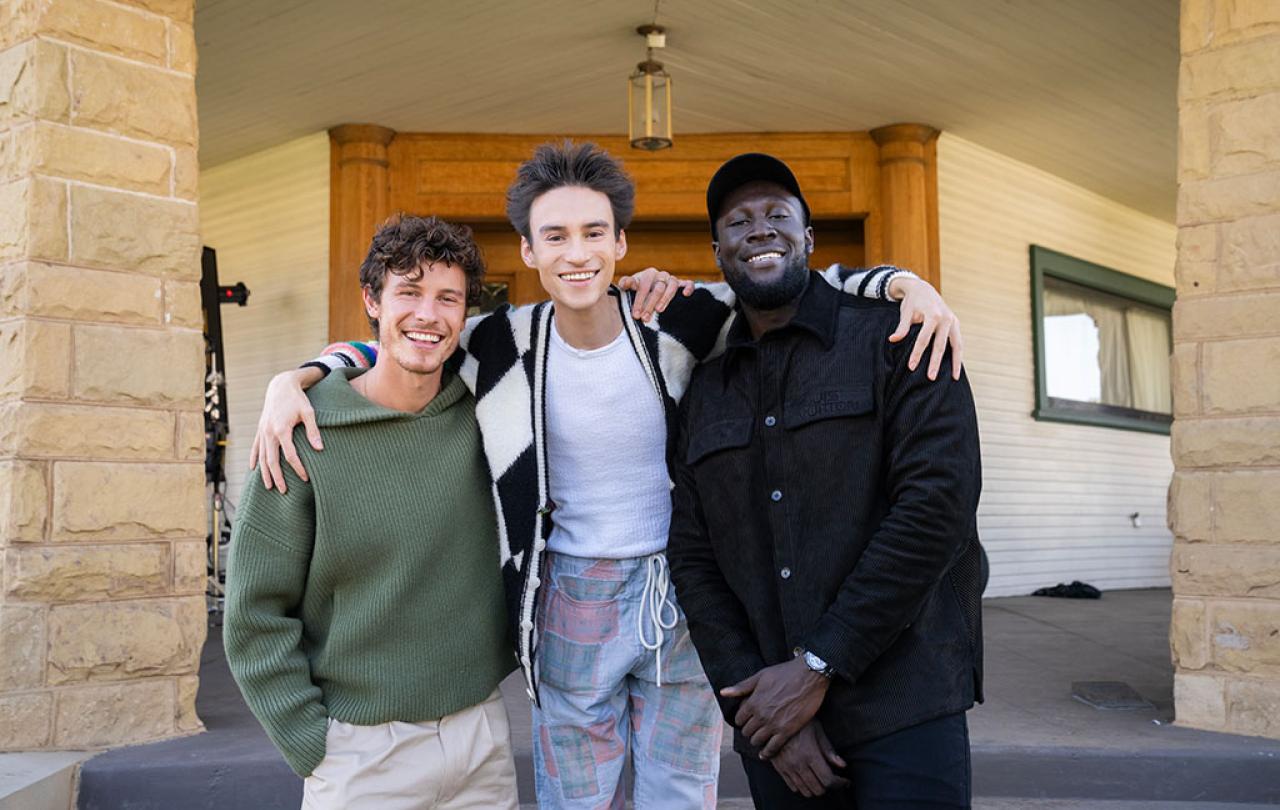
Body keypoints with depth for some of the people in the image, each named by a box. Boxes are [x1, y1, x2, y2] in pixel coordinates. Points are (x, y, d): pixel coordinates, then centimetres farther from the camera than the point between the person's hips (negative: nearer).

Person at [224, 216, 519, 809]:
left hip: (483, 732, 4)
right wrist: (314, 750, -10)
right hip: (364, 750, -3)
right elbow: (256, 616, -9)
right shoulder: (305, 437, -11)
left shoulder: (482, 414, -2)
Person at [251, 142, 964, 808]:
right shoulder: (509, 344, -8)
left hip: (681, 596, 0)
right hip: (570, 607, 0)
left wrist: (909, 283, -21)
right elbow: (382, 351, 2)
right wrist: (291, 382, -15)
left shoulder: (676, 321, -9)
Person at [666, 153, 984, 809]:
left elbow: (939, 502, -13)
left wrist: (817, 666, -14)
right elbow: (692, 560, 8)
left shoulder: (894, 335, -2)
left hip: (902, 706, -4)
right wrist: (750, 693, -6)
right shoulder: (704, 394, 12)